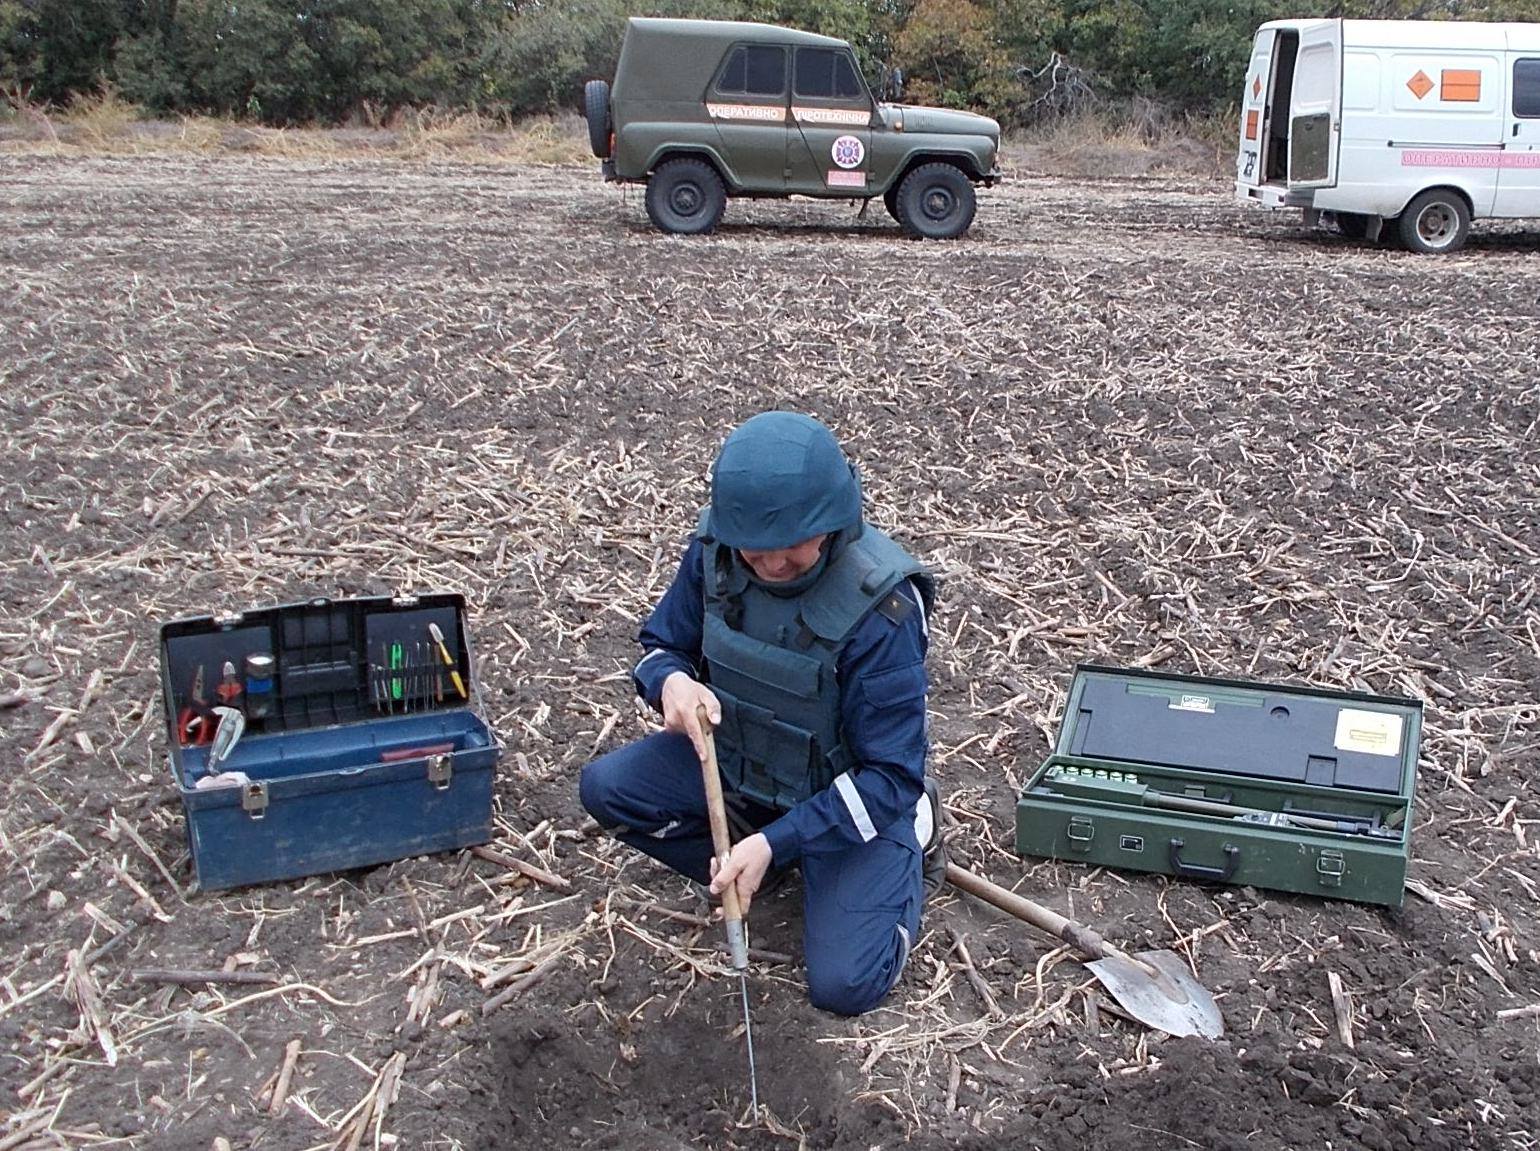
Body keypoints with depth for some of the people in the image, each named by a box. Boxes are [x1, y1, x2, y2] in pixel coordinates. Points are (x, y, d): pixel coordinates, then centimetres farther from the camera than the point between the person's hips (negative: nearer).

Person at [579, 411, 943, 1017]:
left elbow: (889, 776, -26)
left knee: (843, 985, -15)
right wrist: (671, 681, -25)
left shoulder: (881, 608, -31)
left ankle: (907, 842, 12)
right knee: (605, 786, -14)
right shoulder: (715, 550, -17)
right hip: (736, 758, 5)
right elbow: (662, 642, 1)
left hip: (852, 794, -4)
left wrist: (775, 842, -33)